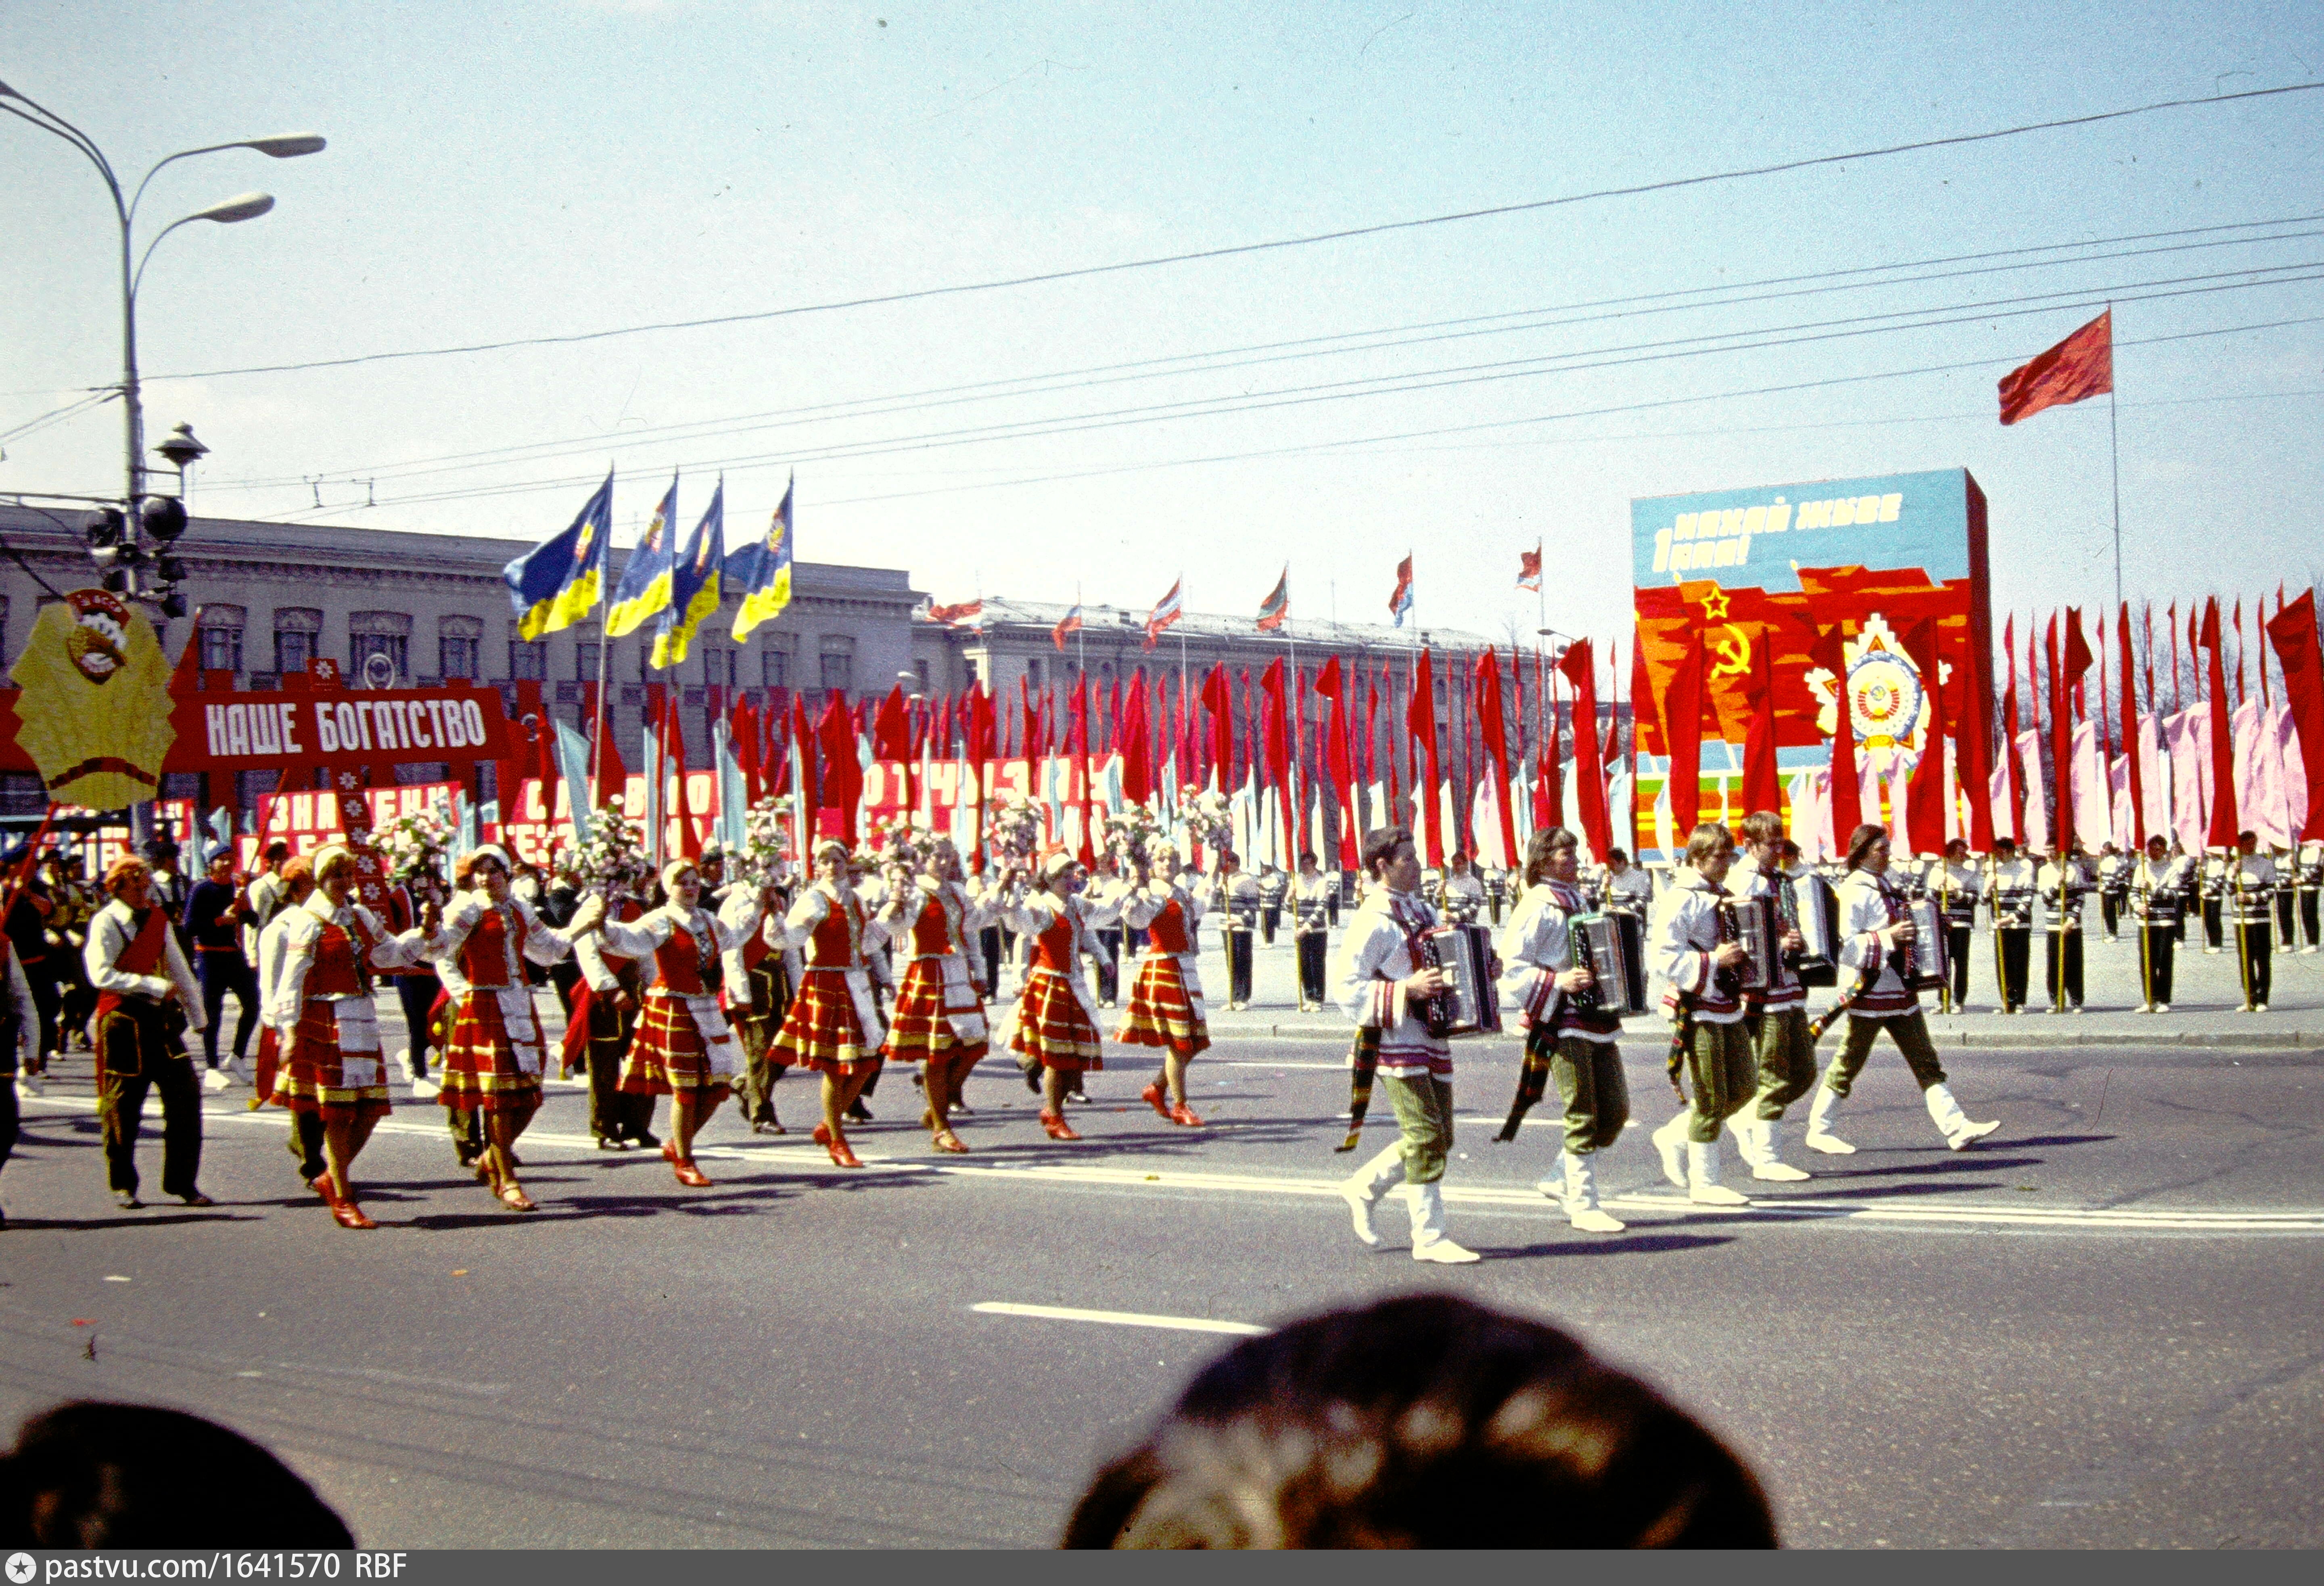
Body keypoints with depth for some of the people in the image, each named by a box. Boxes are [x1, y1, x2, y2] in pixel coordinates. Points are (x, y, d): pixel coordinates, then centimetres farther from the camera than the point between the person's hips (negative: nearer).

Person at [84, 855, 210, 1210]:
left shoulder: (159, 918, 11)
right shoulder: (106, 923, -8)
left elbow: (178, 968, 17)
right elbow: (101, 974, -20)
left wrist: (196, 1015, 16)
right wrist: (155, 985, -22)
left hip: (161, 1018, 5)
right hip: (123, 1018, -5)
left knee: (185, 1094, -1)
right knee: (123, 1104, 3)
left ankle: (182, 1182, 9)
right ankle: (123, 1185, 18)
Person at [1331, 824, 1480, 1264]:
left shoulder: (1421, 909, 15)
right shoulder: (1372, 921, -12)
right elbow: (1347, 986, -18)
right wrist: (1407, 989, -25)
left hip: (1431, 1039, 9)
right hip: (1395, 1042, -9)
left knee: (1438, 1137, 11)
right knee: (1427, 1137, -8)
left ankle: (1364, 1189, 27)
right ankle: (1430, 1239, 0)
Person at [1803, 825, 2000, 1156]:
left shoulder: (1885, 886, 15)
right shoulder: (1854, 891, -15)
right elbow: (1843, 946, -25)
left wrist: (1911, 935, 14)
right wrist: (1888, 938, -27)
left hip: (1900, 991, 9)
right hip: (1869, 992, -9)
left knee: (1926, 1063, 3)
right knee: (1848, 1065, 1)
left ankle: (1957, 1128, 1)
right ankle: (1818, 1131, 12)